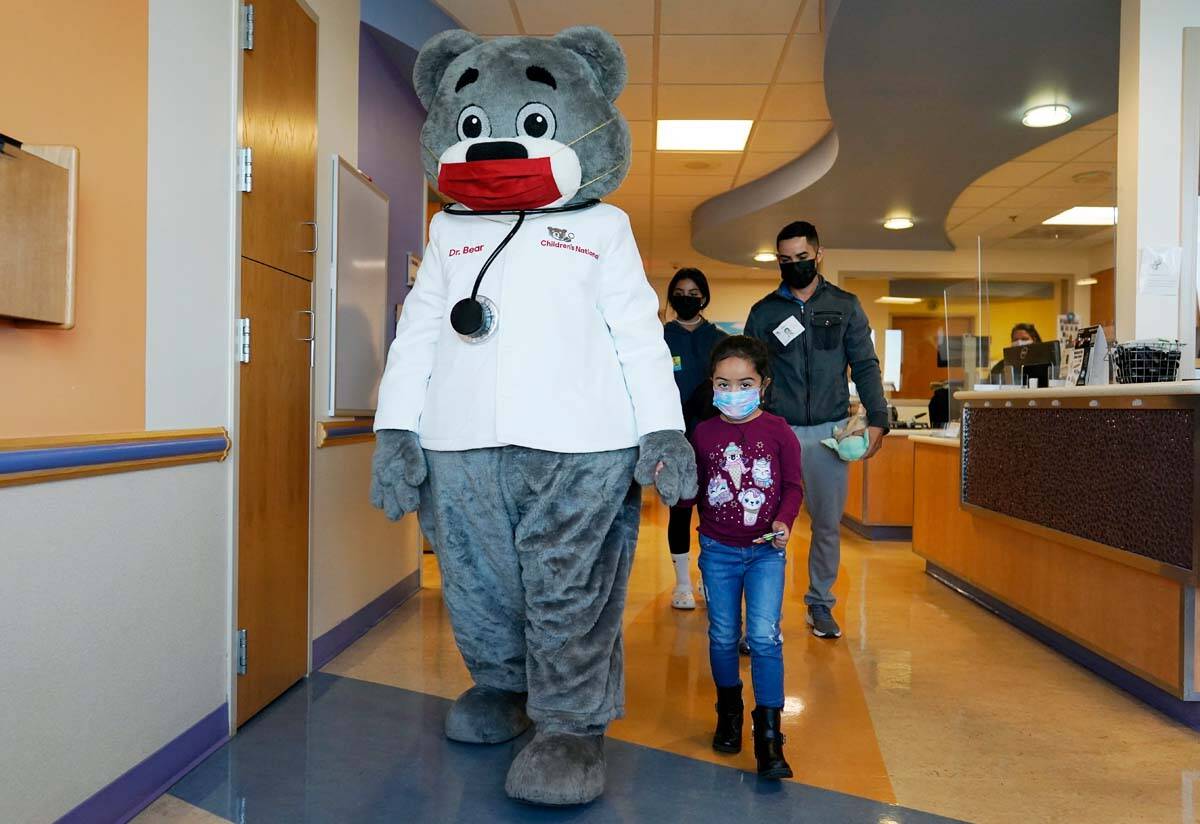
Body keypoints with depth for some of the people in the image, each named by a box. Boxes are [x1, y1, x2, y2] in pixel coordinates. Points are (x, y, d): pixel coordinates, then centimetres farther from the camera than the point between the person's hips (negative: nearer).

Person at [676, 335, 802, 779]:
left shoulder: (778, 431, -4)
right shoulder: (703, 434, 0)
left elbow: (793, 486, 1)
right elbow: (694, 492, 4)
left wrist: (784, 521, -15)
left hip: (766, 550, -2)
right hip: (718, 550, 2)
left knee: (764, 637, -9)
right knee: (723, 637, 11)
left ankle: (769, 735, 1)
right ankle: (729, 711, 35)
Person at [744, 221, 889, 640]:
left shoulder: (845, 306, 7)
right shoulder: (763, 312, 6)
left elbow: (865, 366, 5)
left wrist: (877, 419, -6)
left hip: (829, 432, 1)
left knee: (828, 523, 8)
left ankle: (820, 605, 24)